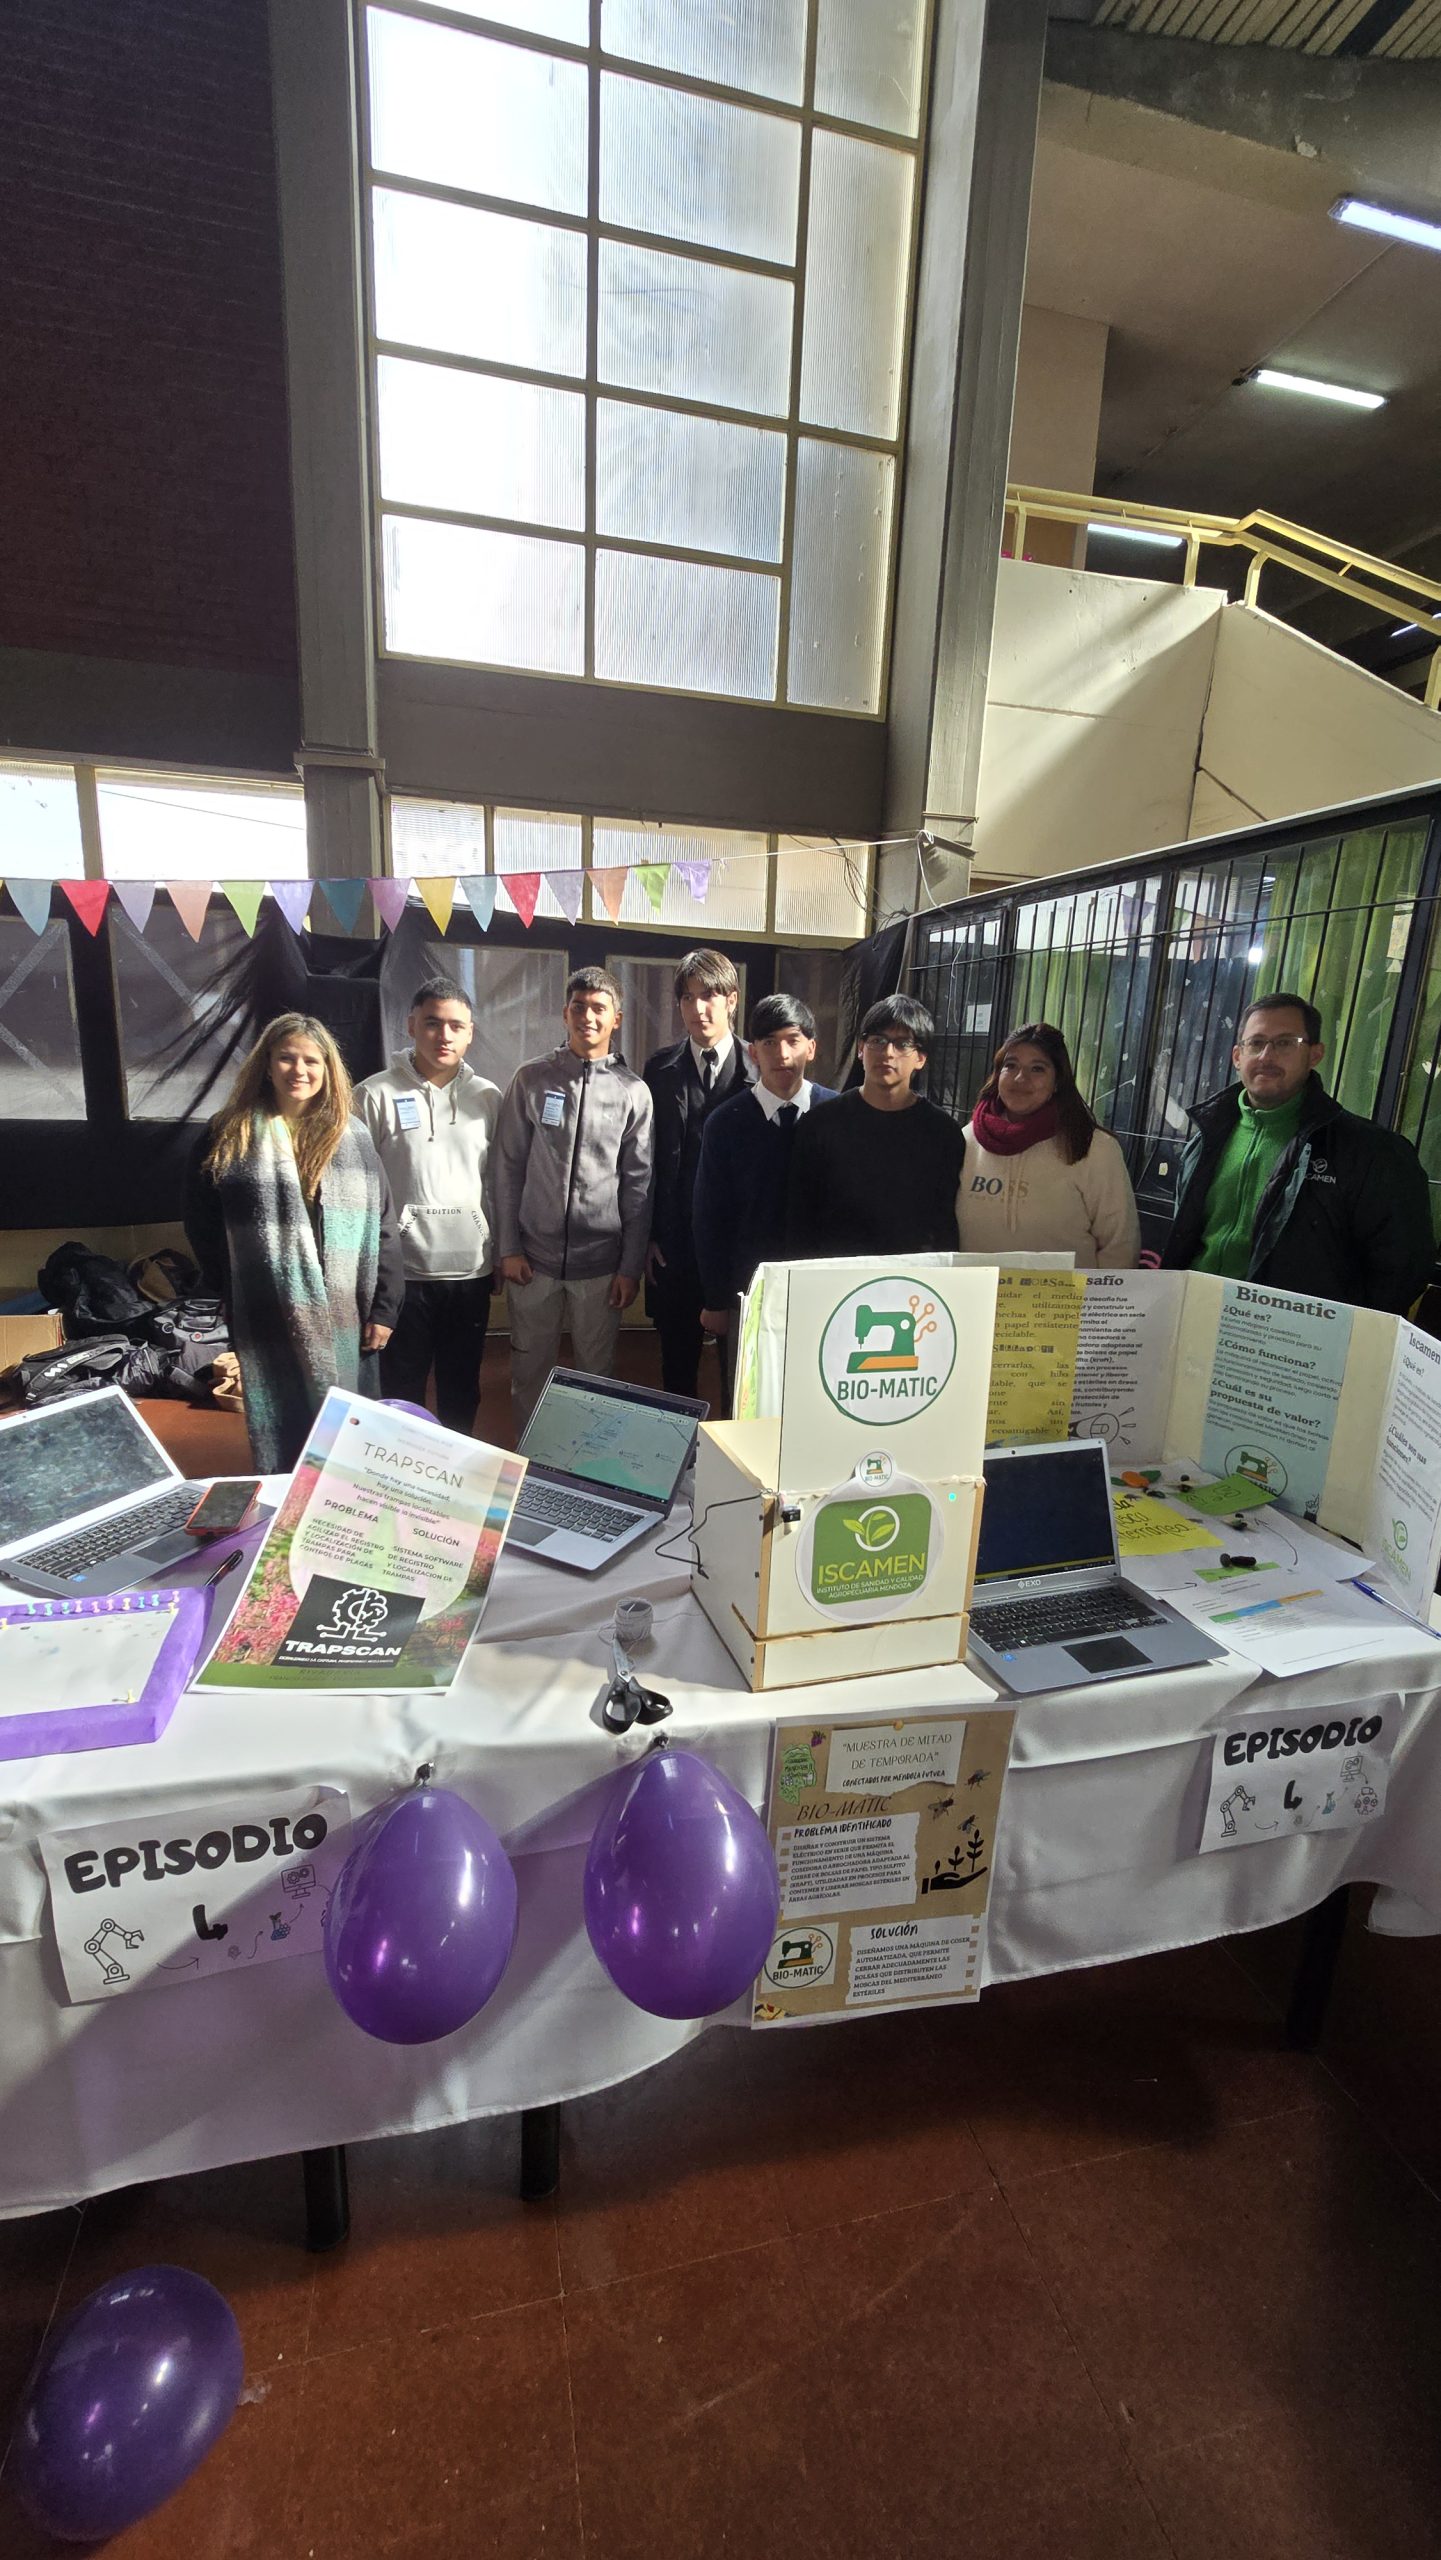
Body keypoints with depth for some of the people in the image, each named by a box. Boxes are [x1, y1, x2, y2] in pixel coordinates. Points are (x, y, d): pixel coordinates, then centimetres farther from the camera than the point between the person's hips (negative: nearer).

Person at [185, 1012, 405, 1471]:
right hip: (267, 1321, -1)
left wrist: (383, 1308, -2)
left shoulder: (352, 1138, 5)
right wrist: (233, 1292, 4)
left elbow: (381, 1228, 3)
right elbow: (202, 1225, 7)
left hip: (344, 1318, 1)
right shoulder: (229, 1137, 2)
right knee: (280, 1447, 9)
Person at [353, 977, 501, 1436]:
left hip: (470, 1271, 3)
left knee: (462, 1393, 16)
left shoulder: (488, 1097, 5)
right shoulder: (376, 1094, -5)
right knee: (401, 1396, 10)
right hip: (402, 1272, -3)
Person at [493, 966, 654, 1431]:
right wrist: (508, 1248, -1)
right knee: (529, 1371, 12)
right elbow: (508, 1166, 2)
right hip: (534, 1258, 1)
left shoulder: (633, 1092, -1)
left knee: (597, 1373, 11)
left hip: (601, 1264, 0)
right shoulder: (531, 1080, 1)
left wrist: (631, 1266, -1)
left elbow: (638, 1184, 0)